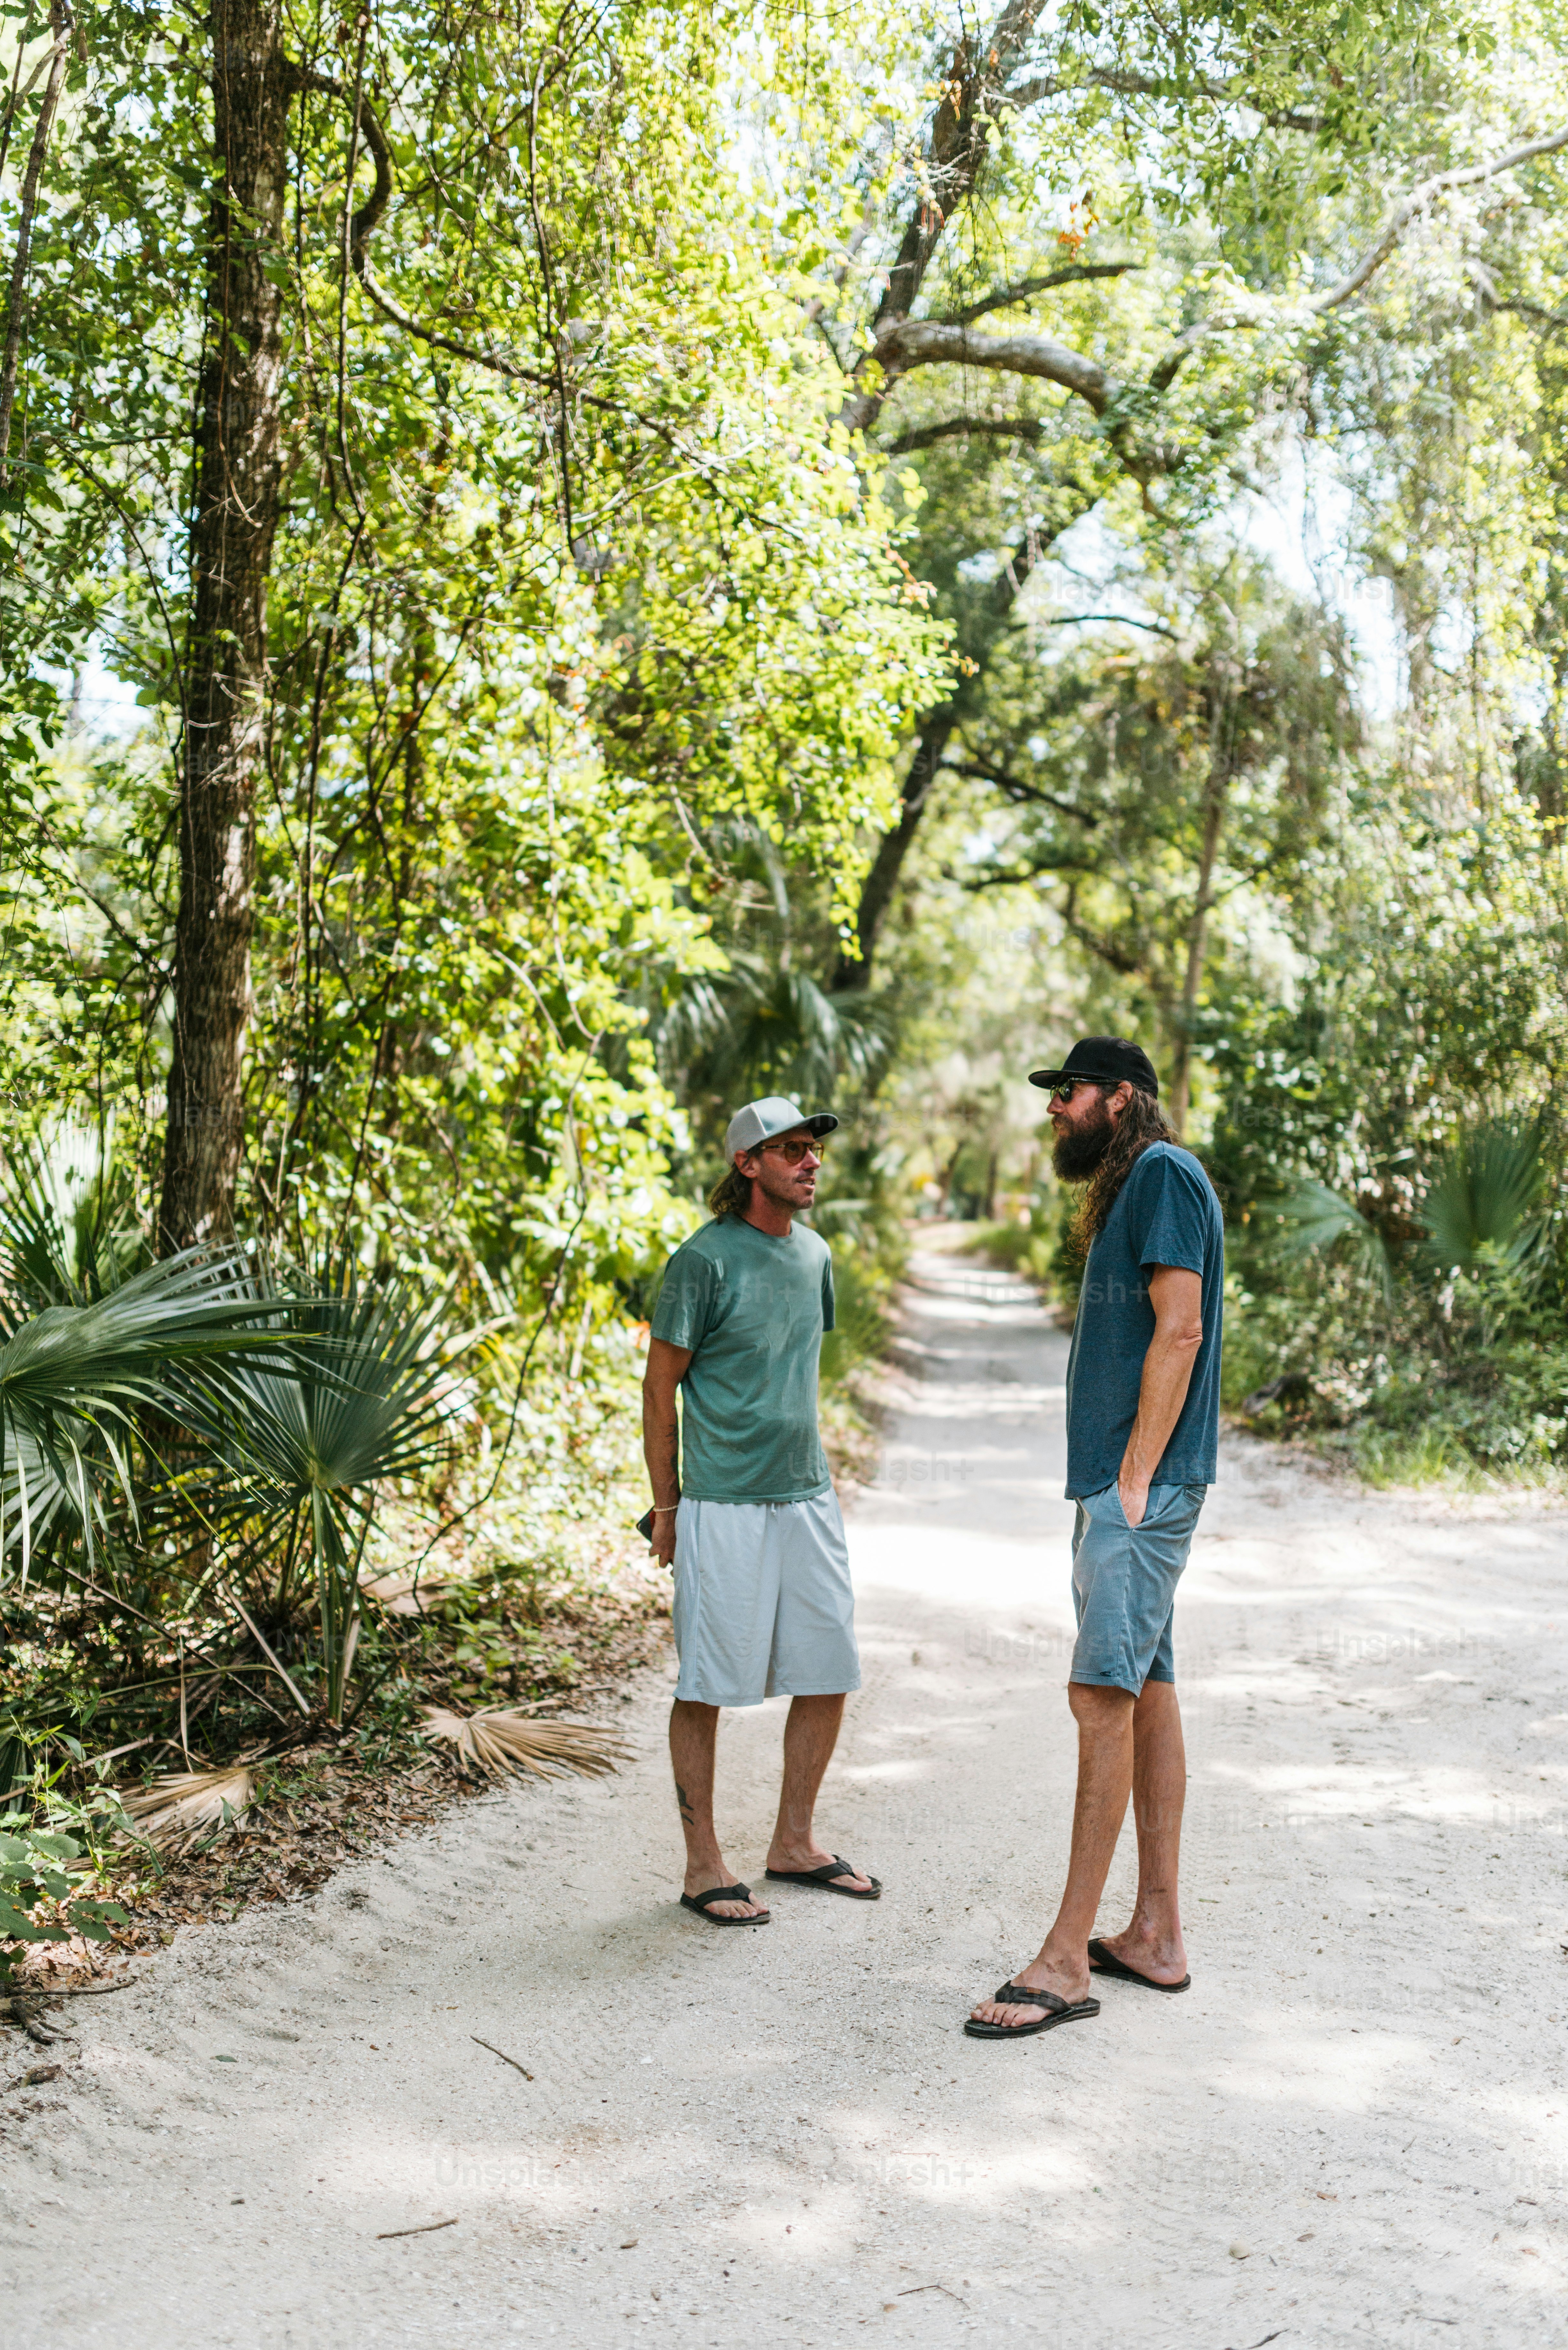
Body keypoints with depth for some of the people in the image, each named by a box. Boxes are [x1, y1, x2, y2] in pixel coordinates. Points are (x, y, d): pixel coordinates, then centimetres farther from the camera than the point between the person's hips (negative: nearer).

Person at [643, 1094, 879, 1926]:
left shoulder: (813, 1253, 10)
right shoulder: (705, 1260, -11)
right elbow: (660, 1386, -7)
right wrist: (666, 1507, -6)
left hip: (805, 1498, 7)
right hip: (724, 1507, -7)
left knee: (829, 1672, 10)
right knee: (707, 1685, 2)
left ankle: (794, 1844, 26)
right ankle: (703, 1867, 14)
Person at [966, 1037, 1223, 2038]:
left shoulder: (1166, 1174, -9)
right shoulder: (1134, 1188, 21)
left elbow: (1179, 1332, -17)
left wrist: (1134, 1479, -20)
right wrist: (1113, 1484, 15)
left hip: (1145, 1484, -10)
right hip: (1122, 1480, 10)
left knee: (1104, 1693, -11)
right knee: (1147, 1691, 11)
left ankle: (1067, 1959, -8)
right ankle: (1157, 1934, 17)